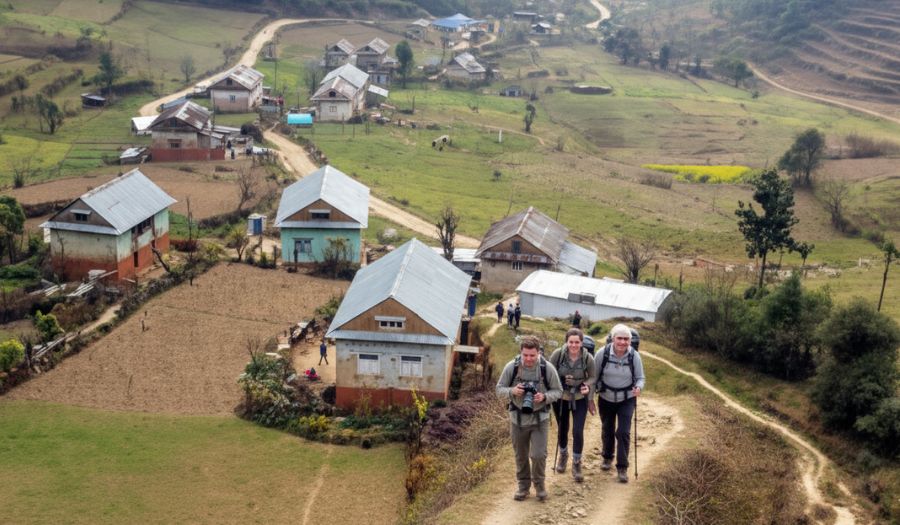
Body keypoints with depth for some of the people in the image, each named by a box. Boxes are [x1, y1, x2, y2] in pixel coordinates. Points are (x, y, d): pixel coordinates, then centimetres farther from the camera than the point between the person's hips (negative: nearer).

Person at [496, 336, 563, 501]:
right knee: (521, 456, 13)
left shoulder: (547, 368, -13)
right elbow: (499, 390, -3)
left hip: (540, 418, -1)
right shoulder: (511, 367, -11)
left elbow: (558, 391, -3)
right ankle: (523, 485, 33)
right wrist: (512, 391, -24)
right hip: (518, 418, 1)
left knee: (538, 455, -5)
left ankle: (539, 484, 21)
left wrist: (544, 397, -22)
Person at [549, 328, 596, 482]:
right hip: (560, 398, 1)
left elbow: (592, 377, -3)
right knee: (562, 429, 18)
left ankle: (576, 464, 15)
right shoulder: (558, 354, -19)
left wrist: (588, 386, -23)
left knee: (578, 432, -6)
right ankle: (563, 455, 47)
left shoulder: (588, 358, -18)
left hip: (580, 399, -1)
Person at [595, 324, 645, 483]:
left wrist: (638, 387, -28)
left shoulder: (634, 356, -17)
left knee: (623, 432, -6)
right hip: (606, 398, 1)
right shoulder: (603, 353, -18)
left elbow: (640, 378, -5)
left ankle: (622, 467, 6)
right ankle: (607, 457, 42)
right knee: (607, 430, 17)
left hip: (626, 400, -1)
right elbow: (594, 375, -6)